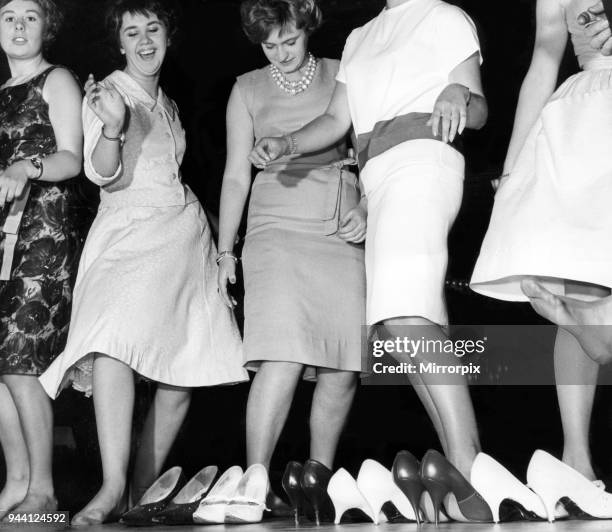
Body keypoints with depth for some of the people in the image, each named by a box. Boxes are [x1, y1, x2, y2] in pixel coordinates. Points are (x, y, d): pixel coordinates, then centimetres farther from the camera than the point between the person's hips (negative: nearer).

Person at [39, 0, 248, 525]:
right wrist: (112, 126, -28)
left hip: (185, 232, 6)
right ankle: (113, 485, -35)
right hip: (127, 230, -6)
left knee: (183, 374, -2)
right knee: (113, 333, -33)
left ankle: (143, 492, 9)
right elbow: (104, 174, -11)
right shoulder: (106, 92, 2)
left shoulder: (168, 103, 21)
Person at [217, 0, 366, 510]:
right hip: (278, 228, -2)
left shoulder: (342, 76, 11)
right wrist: (225, 252, 8)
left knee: (343, 368, -4)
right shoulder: (249, 90, 11)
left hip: (343, 231, 2)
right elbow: (236, 175, 11)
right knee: (283, 358, -20)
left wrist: (368, 207, -2)